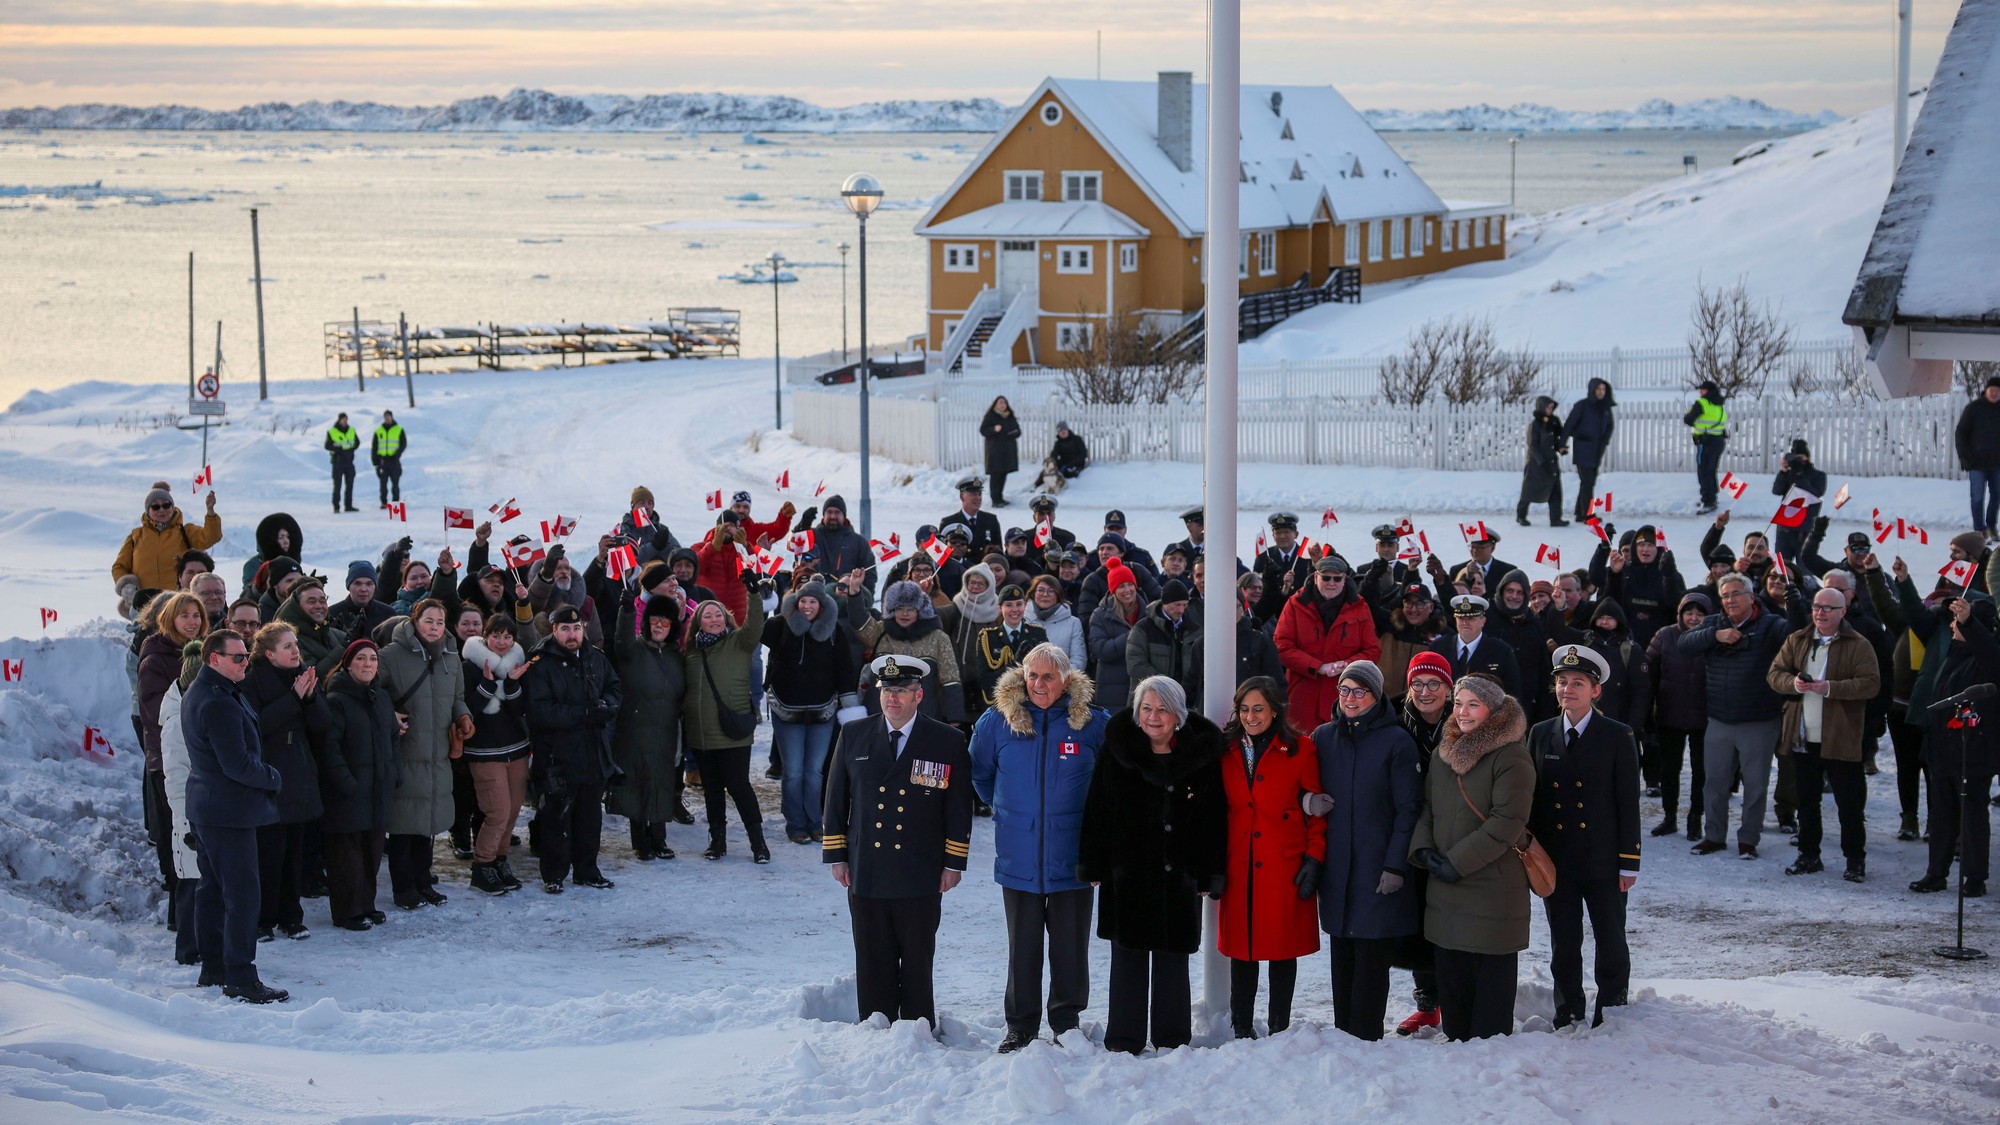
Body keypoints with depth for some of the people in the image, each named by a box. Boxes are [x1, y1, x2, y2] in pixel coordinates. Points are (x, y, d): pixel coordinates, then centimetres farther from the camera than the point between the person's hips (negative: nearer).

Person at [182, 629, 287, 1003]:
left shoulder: (198, 694, 12)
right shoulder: (218, 703, -22)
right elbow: (238, 764, -23)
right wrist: (272, 778, -7)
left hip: (206, 807, 11)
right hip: (230, 811, -11)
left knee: (214, 888, 17)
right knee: (242, 893, -9)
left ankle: (213, 968, 25)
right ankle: (240, 979, -8)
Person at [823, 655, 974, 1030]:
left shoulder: (948, 742, 0)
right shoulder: (854, 735, 6)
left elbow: (959, 808, 2)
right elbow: (836, 799, 10)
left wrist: (954, 862, -2)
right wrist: (836, 855, 6)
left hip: (921, 877, -2)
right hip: (866, 872, 2)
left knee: (917, 963, 6)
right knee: (873, 963, 7)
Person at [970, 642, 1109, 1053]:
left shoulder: (1093, 723, -4)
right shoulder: (998, 722, -1)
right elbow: (979, 775, 17)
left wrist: (1090, 816, 10)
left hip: (1071, 860, -1)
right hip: (1019, 860, 1)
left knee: (1071, 945, 6)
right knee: (1022, 946, 8)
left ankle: (1067, 1022, 20)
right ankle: (1021, 1025, 17)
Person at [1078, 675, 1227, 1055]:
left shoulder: (1202, 753, 0)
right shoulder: (1118, 750, 0)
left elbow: (1215, 819, 2)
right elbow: (1097, 810, 1)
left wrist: (1211, 874, -2)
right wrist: (1093, 865, -2)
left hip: (1179, 875, 0)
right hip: (1126, 871, 0)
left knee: (1172, 957, 7)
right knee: (1128, 956, 5)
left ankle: (1173, 1039, 17)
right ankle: (1123, 1041, 12)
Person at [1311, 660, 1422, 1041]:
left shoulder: (1396, 741, -4)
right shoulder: (1323, 737, 9)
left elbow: (1408, 808, -6)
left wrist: (1396, 865, -11)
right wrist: (1310, 801, -5)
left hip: (1379, 870, -4)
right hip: (1336, 868, 4)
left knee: (1372, 959, -4)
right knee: (1342, 956, 9)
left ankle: (1365, 1040, 1)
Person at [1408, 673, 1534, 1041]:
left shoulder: (1511, 758, -10)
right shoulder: (1442, 754, 13)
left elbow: (1507, 822, -16)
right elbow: (1427, 807, 18)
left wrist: (1456, 862, -16)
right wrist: (1423, 848, -2)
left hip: (1494, 889, -7)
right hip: (1445, 890, 7)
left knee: (1492, 980, -1)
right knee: (1451, 978, 13)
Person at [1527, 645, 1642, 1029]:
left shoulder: (1618, 737, -3)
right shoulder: (1540, 735, 7)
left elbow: (1628, 803, -4)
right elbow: (1530, 798, 10)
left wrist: (1628, 862, -8)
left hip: (1603, 862, -3)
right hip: (1555, 862, 3)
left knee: (1611, 943, 5)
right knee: (1563, 945, 10)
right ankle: (1568, 1015, 21)